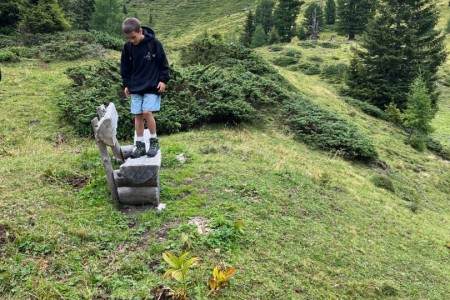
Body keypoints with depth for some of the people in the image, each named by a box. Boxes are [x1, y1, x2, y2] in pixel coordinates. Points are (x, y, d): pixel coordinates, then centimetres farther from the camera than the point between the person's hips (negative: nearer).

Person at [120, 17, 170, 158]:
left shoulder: (153, 43, -10)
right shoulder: (127, 46, 0)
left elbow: (163, 63, -3)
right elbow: (125, 67, 10)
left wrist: (163, 80, -7)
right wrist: (126, 84, 8)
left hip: (152, 86, -4)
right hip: (135, 87, 4)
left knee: (147, 112, -15)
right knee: (138, 115, 3)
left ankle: (154, 141, 3)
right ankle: (140, 145, 11)